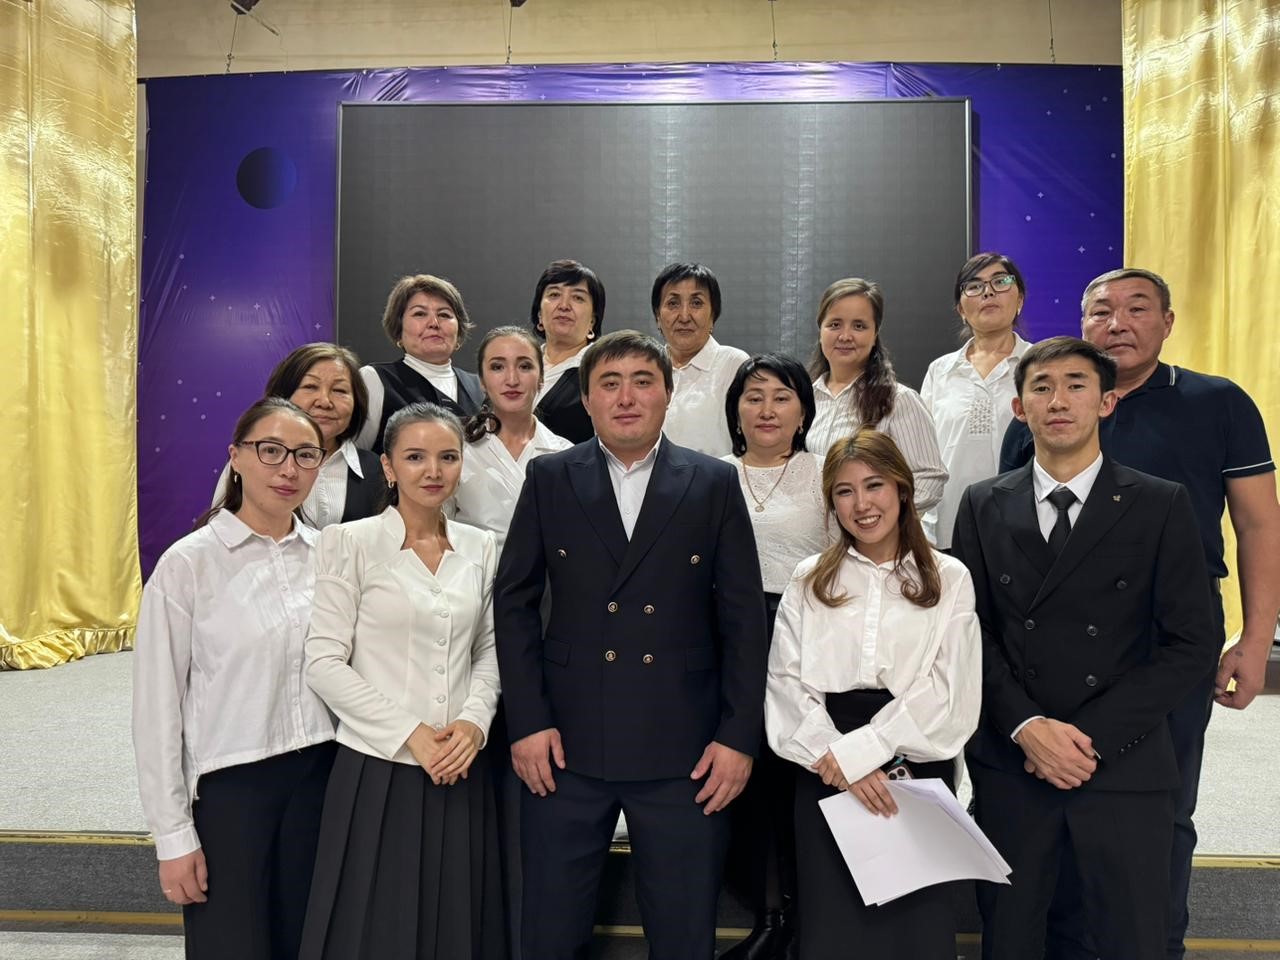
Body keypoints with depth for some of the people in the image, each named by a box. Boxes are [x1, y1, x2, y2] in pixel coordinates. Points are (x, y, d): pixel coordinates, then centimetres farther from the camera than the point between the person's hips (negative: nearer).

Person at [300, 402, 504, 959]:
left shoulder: (480, 548, 5)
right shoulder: (350, 543, -6)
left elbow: (489, 650, 11)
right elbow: (324, 663, -9)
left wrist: (475, 720, -7)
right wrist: (409, 734, -14)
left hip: (462, 770, 4)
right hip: (376, 770, -3)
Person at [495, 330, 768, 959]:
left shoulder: (715, 484, 1)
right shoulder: (549, 479, 3)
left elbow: (743, 618, 1)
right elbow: (514, 602, 3)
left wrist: (739, 736, -3)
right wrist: (527, 720, -3)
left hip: (682, 751, 0)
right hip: (566, 745, 1)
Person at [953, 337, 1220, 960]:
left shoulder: (1161, 506, 0)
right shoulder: (984, 507, 5)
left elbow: (1193, 642, -4)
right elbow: (970, 631, 2)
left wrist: (1094, 737, -11)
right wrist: (1027, 727, -11)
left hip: (1124, 766, -1)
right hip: (1010, 763, 2)